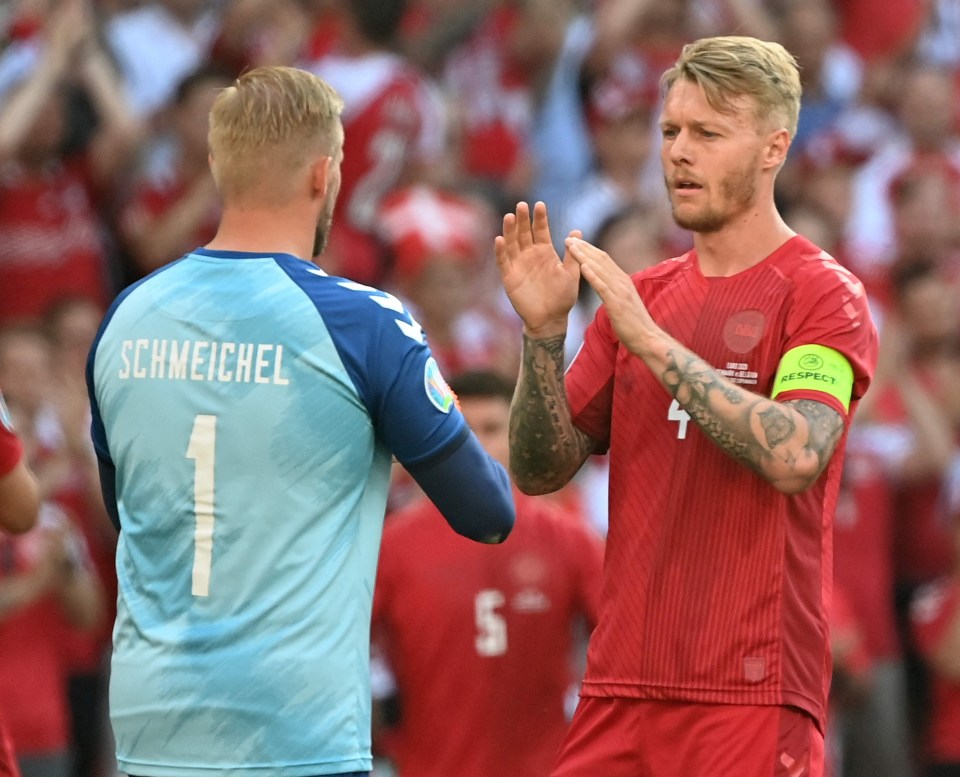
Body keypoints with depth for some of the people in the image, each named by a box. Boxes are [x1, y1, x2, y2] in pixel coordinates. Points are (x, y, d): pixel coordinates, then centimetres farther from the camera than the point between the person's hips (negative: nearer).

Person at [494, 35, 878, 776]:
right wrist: (544, 333, -4)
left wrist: (650, 339, -19)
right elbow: (539, 471, 12)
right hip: (622, 681, 6)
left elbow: (793, 457, -20)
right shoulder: (641, 296, 15)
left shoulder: (824, 294, -4)